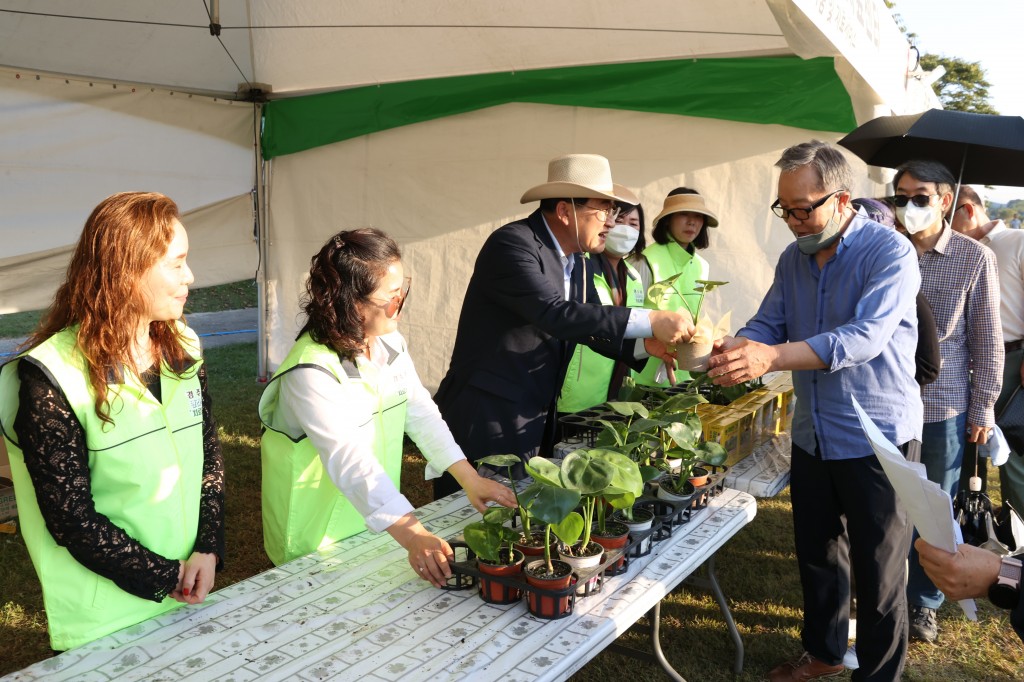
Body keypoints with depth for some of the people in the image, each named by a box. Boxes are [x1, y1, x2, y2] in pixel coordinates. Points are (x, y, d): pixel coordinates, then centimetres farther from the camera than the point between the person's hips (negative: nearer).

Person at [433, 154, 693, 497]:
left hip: (536, 427, 8)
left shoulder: (576, 260, 9)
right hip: (485, 428, -8)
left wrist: (646, 345, -6)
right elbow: (555, 314, -30)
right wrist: (648, 320, -30)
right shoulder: (512, 243, -18)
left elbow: (588, 324, 12)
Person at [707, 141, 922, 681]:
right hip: (812, 435, 6)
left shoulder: (889, 252, -17)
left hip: (876, 438, -6)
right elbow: (767, 326, 2)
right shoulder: (793, 258, 5)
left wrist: (772, 357, -42)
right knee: (816, 557, 21)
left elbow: (865, 338, -30)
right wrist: (732, 354, -22)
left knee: (878, 575, 7)